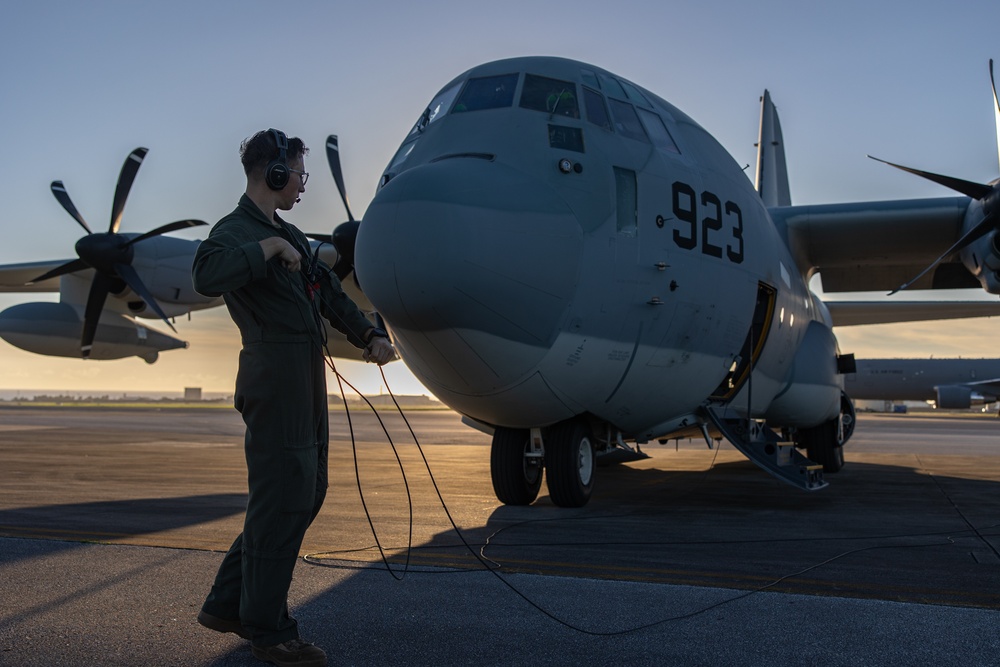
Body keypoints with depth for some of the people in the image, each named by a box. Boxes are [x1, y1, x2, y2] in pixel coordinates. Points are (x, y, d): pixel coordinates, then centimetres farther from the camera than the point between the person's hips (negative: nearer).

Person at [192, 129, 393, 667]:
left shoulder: (292, 236, 21)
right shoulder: (236, 230, -9)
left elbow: (329, 293, 21)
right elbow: (207, 275, -31)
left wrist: (369, 335, 8)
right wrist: (270, 247, -23)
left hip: (306, 385, 10)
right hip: (274, 383, -10)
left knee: (306, 493, 15)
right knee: (281, 504, -4)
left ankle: (228, 603, 25)